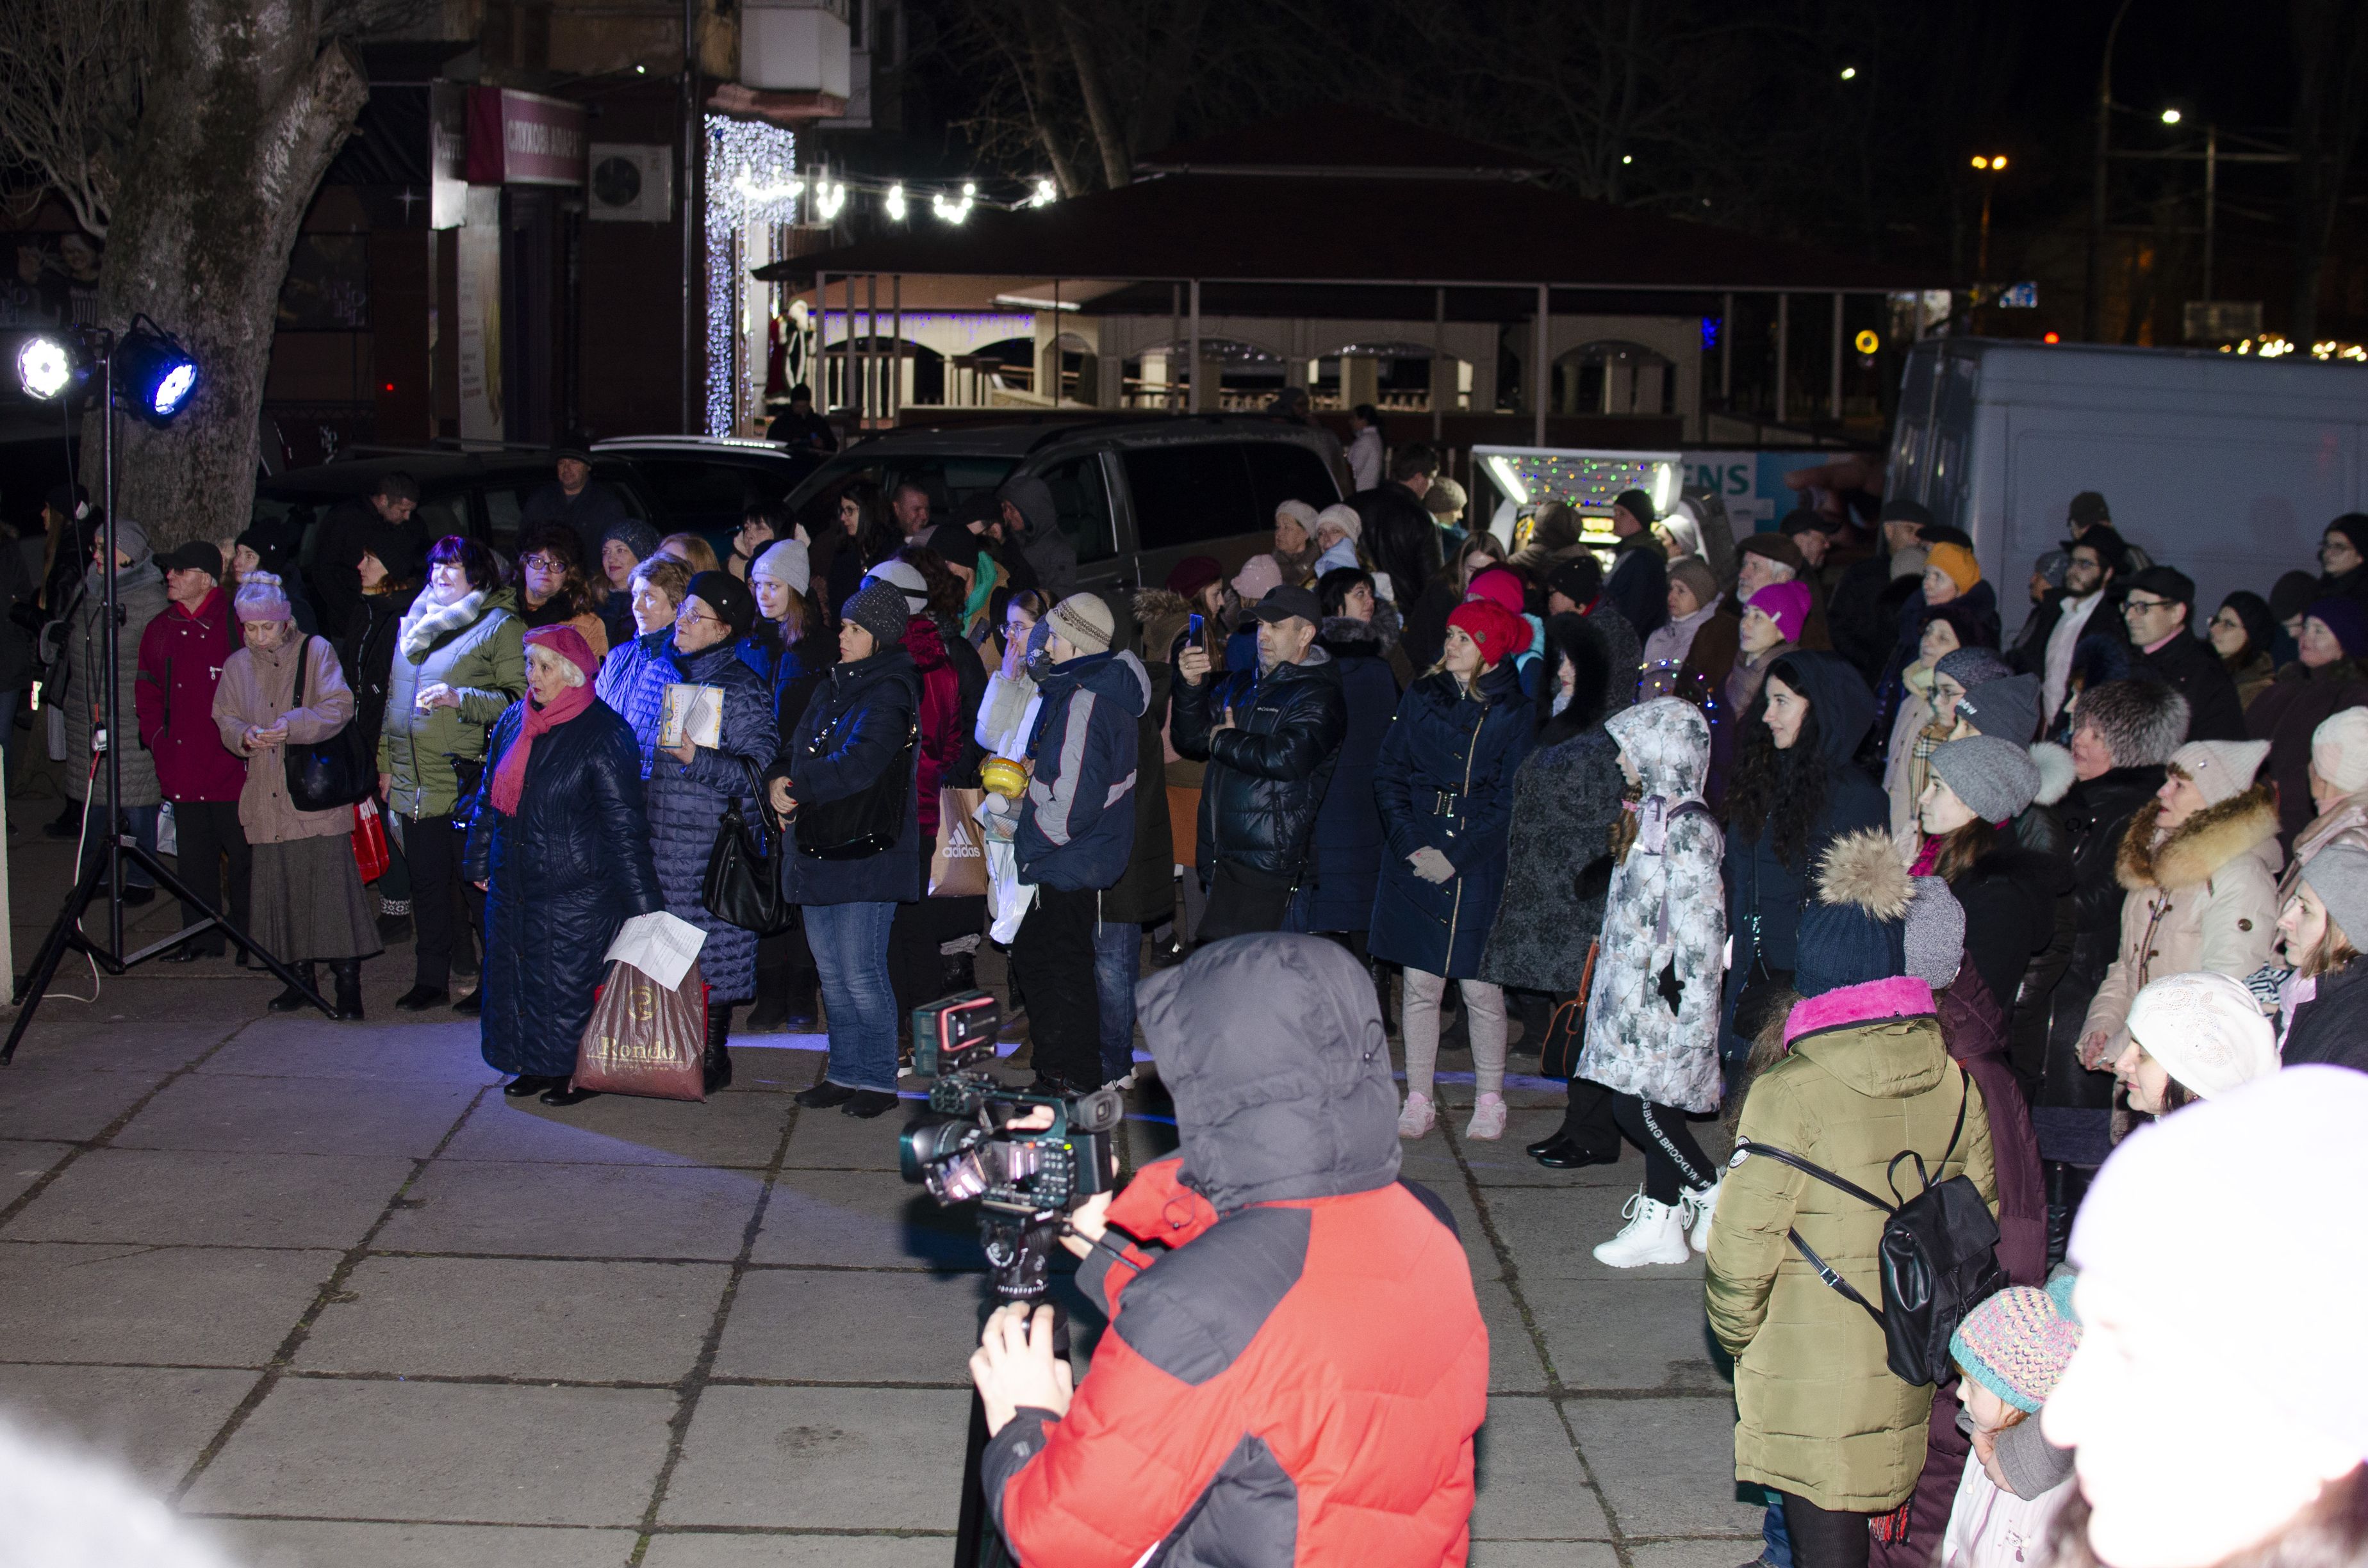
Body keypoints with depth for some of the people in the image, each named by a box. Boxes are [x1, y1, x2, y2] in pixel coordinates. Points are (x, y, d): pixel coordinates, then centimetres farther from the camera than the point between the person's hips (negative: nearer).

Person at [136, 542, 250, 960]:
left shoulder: (235, 625, -8)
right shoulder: (160, 630, 11)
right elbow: (147, 693, 20)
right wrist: (156, 738, 9)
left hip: (231, 768, -6)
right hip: (182, 768, 6)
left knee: (243, 855, -1)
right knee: (194, 856, 12)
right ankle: (203, 937, 21)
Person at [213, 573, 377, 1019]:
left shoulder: (315, 651, 1)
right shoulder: (237, 665, 14)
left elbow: (339, 707, -7)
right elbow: (225, 719, 13)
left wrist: (294, 725, -22)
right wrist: (243, 735, -10)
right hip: (267, 799, 4)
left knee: (331, 882, -8)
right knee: (280, 889, 5)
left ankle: (348, 981, -4)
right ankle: (300, 978, 16)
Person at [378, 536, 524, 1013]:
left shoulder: (500, 627, -2)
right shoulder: (414, 624, 18)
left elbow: (520, 699, -10)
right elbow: (395, 697, 24)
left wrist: (460, 698, -20)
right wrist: (387, 763, 20)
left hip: (468, 781, -6)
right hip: (415, 781, 6)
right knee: (427, 882, 10)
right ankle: (431, 978, 18)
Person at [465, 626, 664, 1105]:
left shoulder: (604, 734, -13)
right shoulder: (513, 721, 6)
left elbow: (624, 825, -13)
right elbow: (490, 795, 19)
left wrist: (643, 903, -15)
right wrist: (479, 862, 21)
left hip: (576, 888, -7)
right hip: (514, 882, 7)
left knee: (571, 980, 1)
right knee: (517, 974, 13)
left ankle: (581, 1072, 17)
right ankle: (538, 1065, 29)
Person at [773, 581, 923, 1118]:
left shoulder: (889, 694, -11)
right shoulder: (832, 687, 17)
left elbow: (857, 765, -24)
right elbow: (798, 749, 17)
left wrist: (797, 789, -14)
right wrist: (778, 779, -5)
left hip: (865, 854, -9)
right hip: (817, 849, 9)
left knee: (861, 971, -6)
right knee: (831, 971, 13)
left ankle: (878, 1079, 4)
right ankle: (844, 1073, 23)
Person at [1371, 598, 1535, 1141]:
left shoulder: (1515, 713, 0)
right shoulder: (1421, 698, 7)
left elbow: (1510, 802, -4)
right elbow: (1389, 775, 5)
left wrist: (1456, 856, -12)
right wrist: (1410, 845, -7)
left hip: (1480, 870, -2)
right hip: (1415, 863, 2)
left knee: (1481, 990, 1)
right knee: (1420, 985, 3)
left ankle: (1490, 1102, 15)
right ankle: (1419, 1101, 12)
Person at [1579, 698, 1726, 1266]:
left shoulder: (1687, 825, -14)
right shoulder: (1654, 812, 15)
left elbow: (1701, 916, -18)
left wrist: (1691, 997, -20)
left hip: (1663, 992, -9)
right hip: (1637, 988, 9)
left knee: (1641, 1107, -9)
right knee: (1653, 1108, 9)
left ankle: (1719, 1198, 5)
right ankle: (1660, 1224, 13)